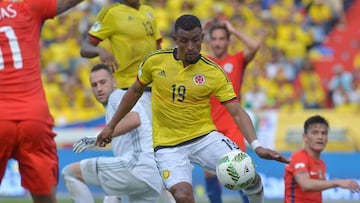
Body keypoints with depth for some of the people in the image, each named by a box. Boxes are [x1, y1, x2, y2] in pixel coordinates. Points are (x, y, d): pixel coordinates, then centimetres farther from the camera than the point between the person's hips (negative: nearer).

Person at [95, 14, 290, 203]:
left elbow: (237, 113, -14)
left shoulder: (214, 73, -9)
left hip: (204, 138, 1)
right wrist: (111, 126, 18)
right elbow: (135, 91, 13)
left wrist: (256, 146, -29)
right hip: (168, 145, -1)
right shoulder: (155, 62, -5)